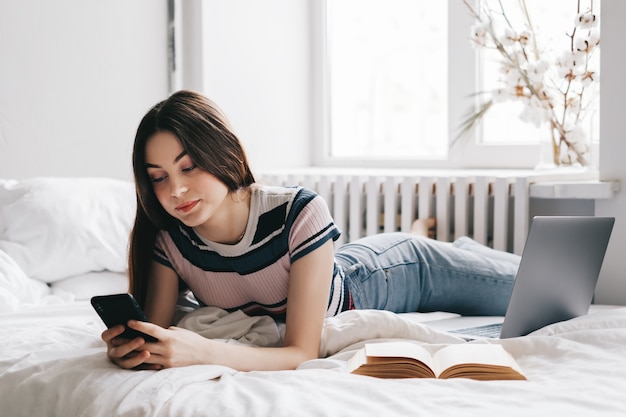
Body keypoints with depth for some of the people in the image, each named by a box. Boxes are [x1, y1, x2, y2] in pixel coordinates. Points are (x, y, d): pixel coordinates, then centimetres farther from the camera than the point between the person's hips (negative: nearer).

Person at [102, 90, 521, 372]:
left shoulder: (299, 212, -42)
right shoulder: (170, 238, -29)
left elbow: (304, 352, -41)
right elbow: (156, 334, -24)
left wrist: (204, 351, -57)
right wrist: (131, 346, -48)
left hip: (395, 274, -4)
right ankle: (419, 231, 62)